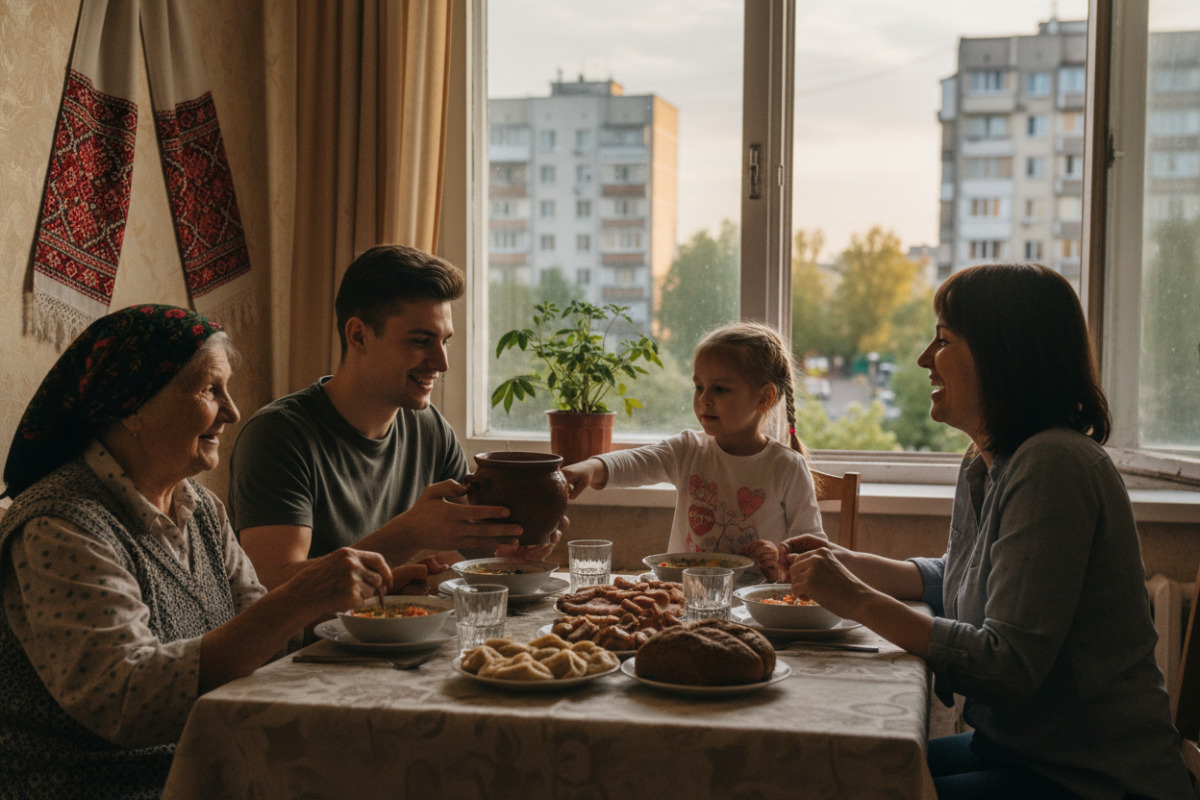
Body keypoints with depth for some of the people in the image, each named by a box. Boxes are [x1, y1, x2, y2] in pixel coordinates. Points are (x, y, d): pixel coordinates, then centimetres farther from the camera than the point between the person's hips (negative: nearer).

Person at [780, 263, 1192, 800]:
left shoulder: (1052, 465, -23)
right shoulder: (984, 465, 6)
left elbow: (1009, 666, -27)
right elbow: (957, 582, 24)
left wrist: (859, 602, -23)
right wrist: (846, 563, 12)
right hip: (1017, 748, 9)